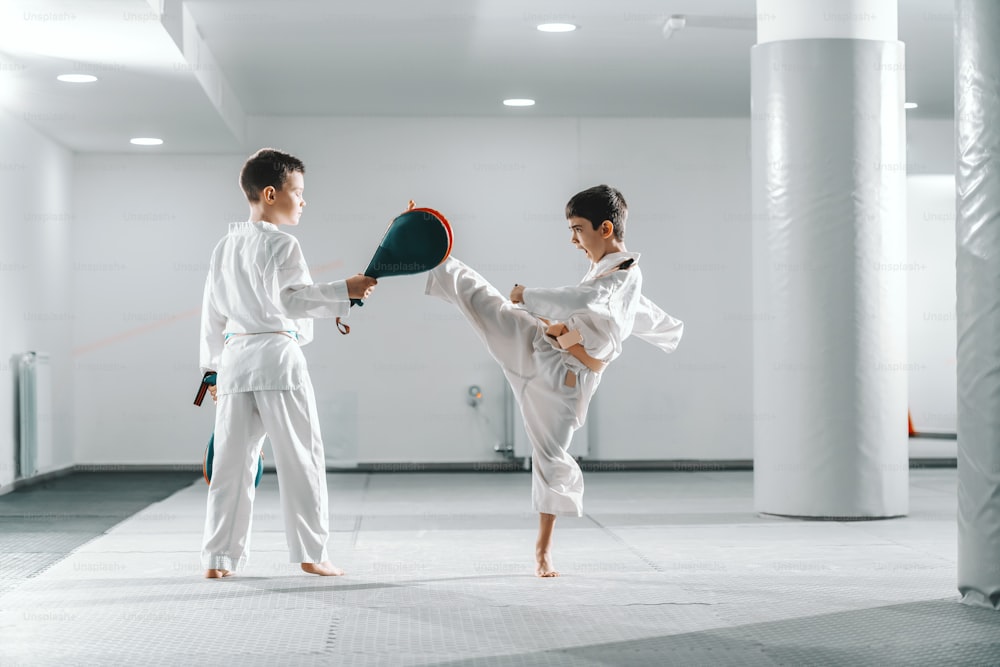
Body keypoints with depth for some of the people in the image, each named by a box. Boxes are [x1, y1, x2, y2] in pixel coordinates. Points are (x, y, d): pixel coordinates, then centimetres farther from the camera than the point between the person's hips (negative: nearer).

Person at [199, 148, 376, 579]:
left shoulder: (225, 247, 17)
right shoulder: (281, 245, -6)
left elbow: (213, 313, 19)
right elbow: (288, 298, -18)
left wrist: (215, 367, 24)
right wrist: (343, 292, -20)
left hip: (234, 357, 7)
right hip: (277, 356, -7)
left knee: (232, 461, 8)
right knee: (302, 458, 2)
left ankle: (218, 558, 8)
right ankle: (312, 554, 5)